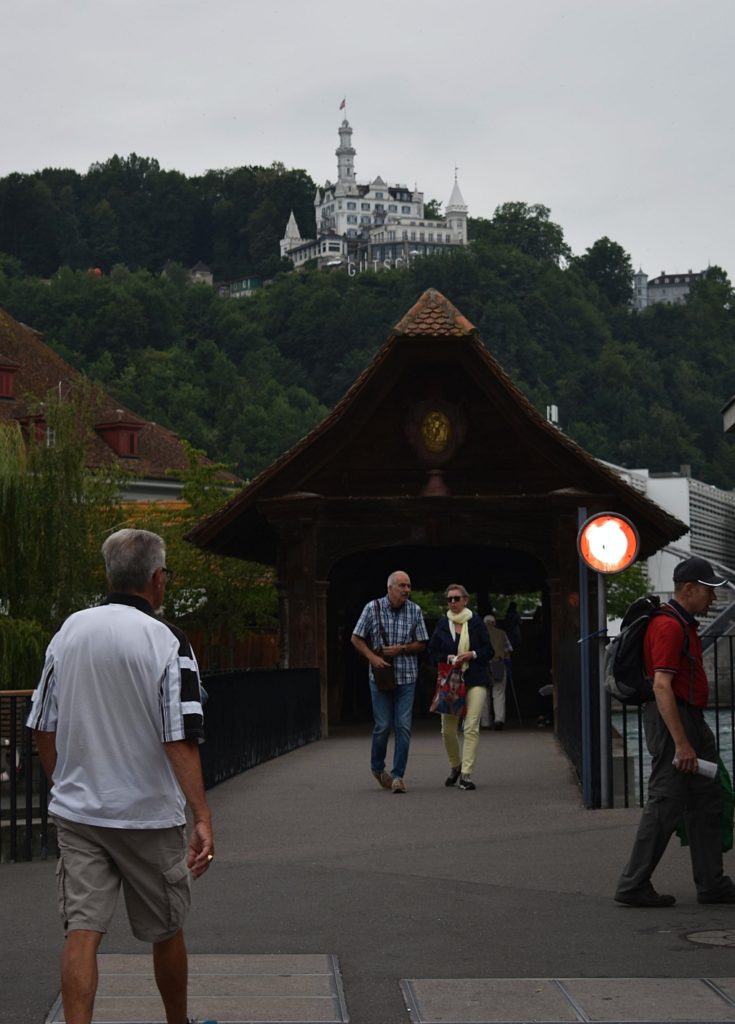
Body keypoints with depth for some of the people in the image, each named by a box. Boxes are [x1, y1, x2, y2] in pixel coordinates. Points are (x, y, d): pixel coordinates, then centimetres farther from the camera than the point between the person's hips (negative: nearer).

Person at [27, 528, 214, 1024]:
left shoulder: (69, 632, 2)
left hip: (76, 811, 3)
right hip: (149, 813, -3)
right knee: (166, 931, 15)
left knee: (82, 932, -1)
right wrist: (202, 816, -18)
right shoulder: (167, 642, -13)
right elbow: (180, 740, -19)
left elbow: (44, 730, 8)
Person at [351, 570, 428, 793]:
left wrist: (401, 649, -10)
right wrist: (372, 657, -11)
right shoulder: (373, 608, -2)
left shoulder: (415, 611, 2)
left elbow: (421, 644, 7)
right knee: (383, 725, 1)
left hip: (406, 677, 1)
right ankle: (377, 767, 25)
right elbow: (356, 638, 3)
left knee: (403, 726, -5)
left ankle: (398, 775, -1)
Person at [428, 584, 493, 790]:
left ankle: (466, 774, -12)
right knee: (448, 730, 2)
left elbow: (488, 651, 7)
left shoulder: (476, 622, 5)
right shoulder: (442, 624, 9)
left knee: (471, 727, -13)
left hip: (475, 680, -2)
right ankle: (455, 766, 28)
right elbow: (433, 653, 9)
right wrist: (449, 658, -8)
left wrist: (472, 655, -10)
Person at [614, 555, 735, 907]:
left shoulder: (685, 625, 17)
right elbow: (662, 686, -24)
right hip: (671, 720, -11)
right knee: (665, 805, -7)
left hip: (692, 720, 11)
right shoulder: (669, 627, -17)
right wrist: (681, 743, -27)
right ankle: (633, 886, -1)